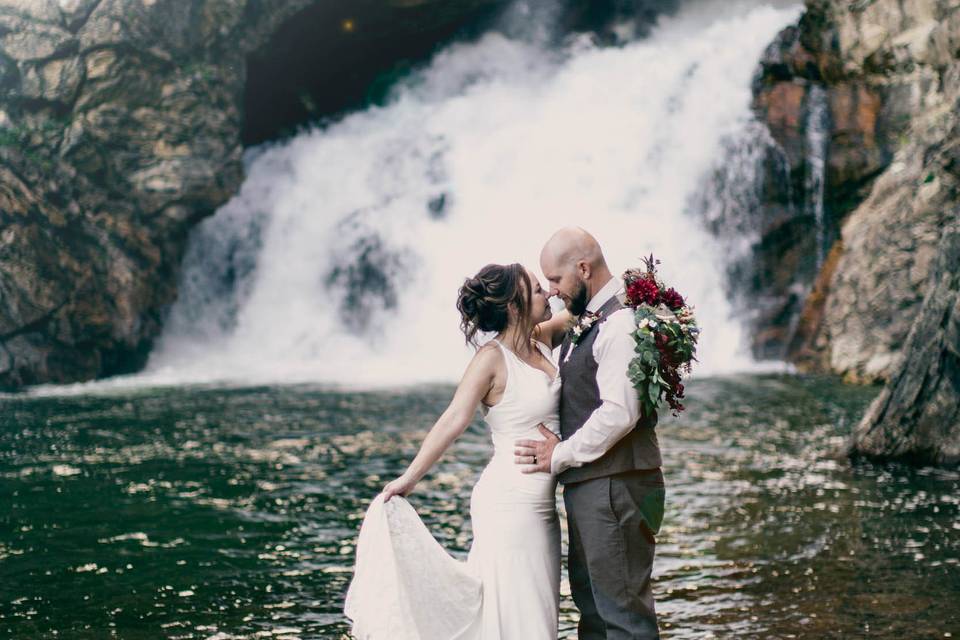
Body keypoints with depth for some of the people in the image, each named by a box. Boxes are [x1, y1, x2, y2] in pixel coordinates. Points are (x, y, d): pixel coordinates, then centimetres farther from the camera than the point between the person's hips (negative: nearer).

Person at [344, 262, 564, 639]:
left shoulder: (543, 345, 9)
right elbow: (453, 421, -18)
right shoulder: (492, 358, -12)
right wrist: (410, 477, -21)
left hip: (540, 506, 8)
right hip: (510, 504, -8)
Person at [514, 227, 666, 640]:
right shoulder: (582, 321, 12)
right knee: (591, 603, 19)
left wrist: (562, 455, -13)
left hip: (615, 488, -10)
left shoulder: (620, 323, -17)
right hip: (587, 485, 10)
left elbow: (619, 413, -23)